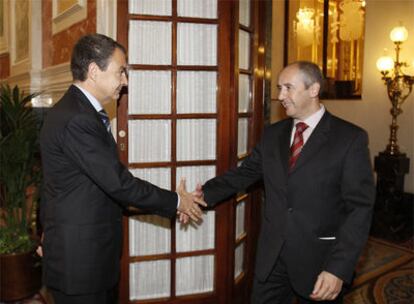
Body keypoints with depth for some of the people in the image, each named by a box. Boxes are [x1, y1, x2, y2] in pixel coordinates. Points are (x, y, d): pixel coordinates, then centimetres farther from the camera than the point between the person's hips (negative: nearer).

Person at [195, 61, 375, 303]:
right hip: (271, 256, 4)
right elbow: (246, 172, 9)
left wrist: (338, 269, -20)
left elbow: (360, 208, -13)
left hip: (319, 260, -4)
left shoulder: (351, 138, -10)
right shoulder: (273, 134, 7)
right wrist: (205, 194, -7)